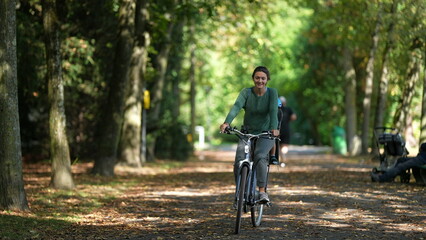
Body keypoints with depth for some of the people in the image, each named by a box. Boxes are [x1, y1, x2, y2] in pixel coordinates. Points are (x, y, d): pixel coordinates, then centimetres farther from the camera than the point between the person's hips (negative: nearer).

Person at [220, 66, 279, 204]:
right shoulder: (246, 92, -4)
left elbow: (273, 111, -21)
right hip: (247, 133, 2)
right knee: (239, 162, -19)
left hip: (265, 134, -2)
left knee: (260, 156, -32)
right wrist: (226, 123, -39)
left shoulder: (272, 93, -6)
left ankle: (262, 191, -28)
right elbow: (236, 107, -20)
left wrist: (274, 128, -39)